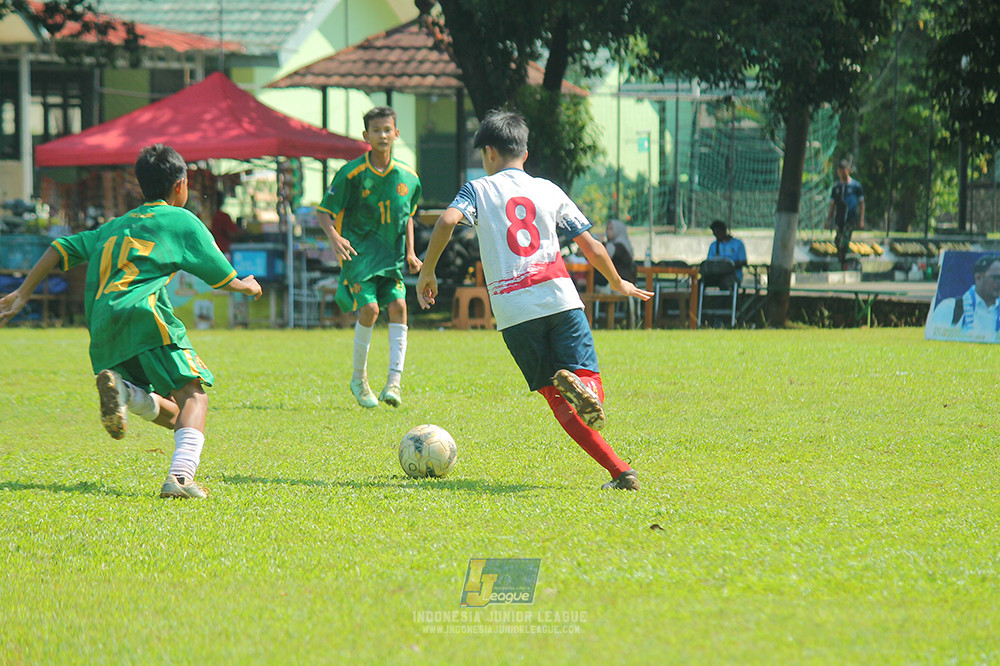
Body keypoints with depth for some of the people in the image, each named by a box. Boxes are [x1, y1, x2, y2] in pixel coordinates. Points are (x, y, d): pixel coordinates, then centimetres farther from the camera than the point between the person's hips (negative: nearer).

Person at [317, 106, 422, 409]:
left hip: (391, 254, 4)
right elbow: (324, 211, -4)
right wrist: (334, 236, -23)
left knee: (398, 305, -14)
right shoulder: (352, 173, -8)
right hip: (359, 250, -4)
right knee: (370, 308, -17)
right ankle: (359, 378, 2)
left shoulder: (407, 176, 5)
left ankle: (395, 380, -14)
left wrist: (410, 252, 11)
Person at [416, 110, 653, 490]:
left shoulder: (478, 189, 11)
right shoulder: (548, 190, 18)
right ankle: (580, 386, -40)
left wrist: (427, 272, 2)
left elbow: (448, 221, -10)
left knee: (556, 397, 7)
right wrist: (618, 284, 35)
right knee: (590, 390, -2)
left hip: (514, 309, -1)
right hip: (561, 298, 1)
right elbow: (592, 248, 18)